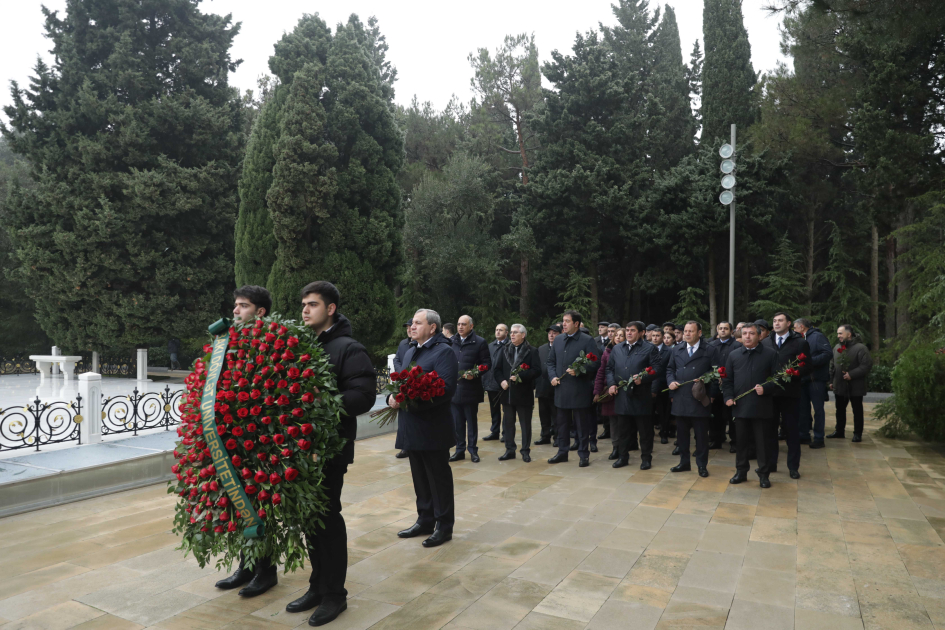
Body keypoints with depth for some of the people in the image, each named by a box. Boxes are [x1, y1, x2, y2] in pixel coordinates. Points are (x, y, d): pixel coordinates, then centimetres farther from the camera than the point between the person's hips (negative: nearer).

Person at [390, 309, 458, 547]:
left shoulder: (443, 352, -11)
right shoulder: (410, 353, 17)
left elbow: (445, 389, -21)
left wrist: (411, 400, -24)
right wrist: (393, 397, -3)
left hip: (433, 428, -8)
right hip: (412, 427, 8)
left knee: (439, 478, 4)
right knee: (420, 477, 17)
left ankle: (444, 526, 17)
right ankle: (425, 521, 31)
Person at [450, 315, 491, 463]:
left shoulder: (480, 342, -2)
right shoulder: (452, 342, 11)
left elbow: (487, 363, -4)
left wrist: (475, 373, -18)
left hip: (471, 388, -4)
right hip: (454, 388, 4)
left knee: (472, 421, 7)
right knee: (457, 422, 9)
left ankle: (473, 449, 17)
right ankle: (460, 449, 19)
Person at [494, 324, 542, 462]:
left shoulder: (532, 351, -4)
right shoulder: (505, 350, 10)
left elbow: (537, 370, -11)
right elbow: (498, 369, 11)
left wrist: (520, 376, -20)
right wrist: (502, 380, -8)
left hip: (524, 394, -4)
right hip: (507, 393, 4)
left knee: (525, 424, 5)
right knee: (508, 423, 10)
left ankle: (525, 451, 16)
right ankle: (510, 450, 21)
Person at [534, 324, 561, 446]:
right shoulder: (541, 349, 12)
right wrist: (537, 384, 7)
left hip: (556, 388, -6)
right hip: (543, 388, 6)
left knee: (556, 415, 4)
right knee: (544, 414, 13)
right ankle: (545, 436, 24)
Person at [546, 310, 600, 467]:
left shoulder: (587, 340, -7)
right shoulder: (558, 340, 10)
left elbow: (595, 363, -10)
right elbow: (551, 361, 16)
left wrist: (579, 371, -22)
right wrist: (552, 376, 0)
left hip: (580, 391, -5)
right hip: (561, 389, 5)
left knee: (582, 424, 4)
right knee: (562, 423, 14)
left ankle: (584, 454, 15)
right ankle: (562, 452, 25)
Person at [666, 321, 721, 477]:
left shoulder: (710, 351, -1)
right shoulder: (677, 350, 11)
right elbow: (670, 369, 17)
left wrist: (712, 394, -7)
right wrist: (671, 381, -2)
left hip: (700, 400, -4)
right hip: (680, 400, 4)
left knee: (701, 435, 5)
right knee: (681, 434, 11)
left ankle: (702, 465, 17)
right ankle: (684, 462, 23)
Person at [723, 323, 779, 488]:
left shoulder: (770, 354, 0)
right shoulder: (733, 355, 8)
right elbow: (727, 379, 8)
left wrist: (765, 388, -17)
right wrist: (728, 397, -4)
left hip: (761, 406, -2)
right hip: (740, 406, 2)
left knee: (762, 442, 6)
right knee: (741, 441, 11)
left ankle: (763, 474, 18)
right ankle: (741, 472, 23)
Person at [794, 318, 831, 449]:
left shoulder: (818, 336, -8)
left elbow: (828, 353, -19)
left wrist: (810, 361, -24)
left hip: (816, 379, -8)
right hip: (804, 379, 8)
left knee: (818, 409, -2)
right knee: (803, 408, 12)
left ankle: (819, 438, 4)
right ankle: (804, 436, 20)